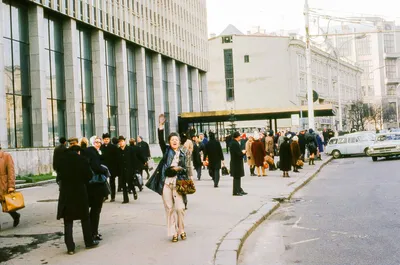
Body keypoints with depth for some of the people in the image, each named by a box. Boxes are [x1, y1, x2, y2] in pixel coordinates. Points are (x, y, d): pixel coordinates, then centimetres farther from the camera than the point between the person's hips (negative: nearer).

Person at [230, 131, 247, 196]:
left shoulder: (233, 143, 10)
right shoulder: (235, 144, -21)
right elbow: (239, 154, -24)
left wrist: (242, 152, 7)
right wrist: (243, 152, -6)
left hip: (235, 163, 10)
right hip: (237, 163, -10)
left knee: (238, 177, 18)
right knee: (237, 177, -2)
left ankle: (239, 190, 27)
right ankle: (235, 191, 4)